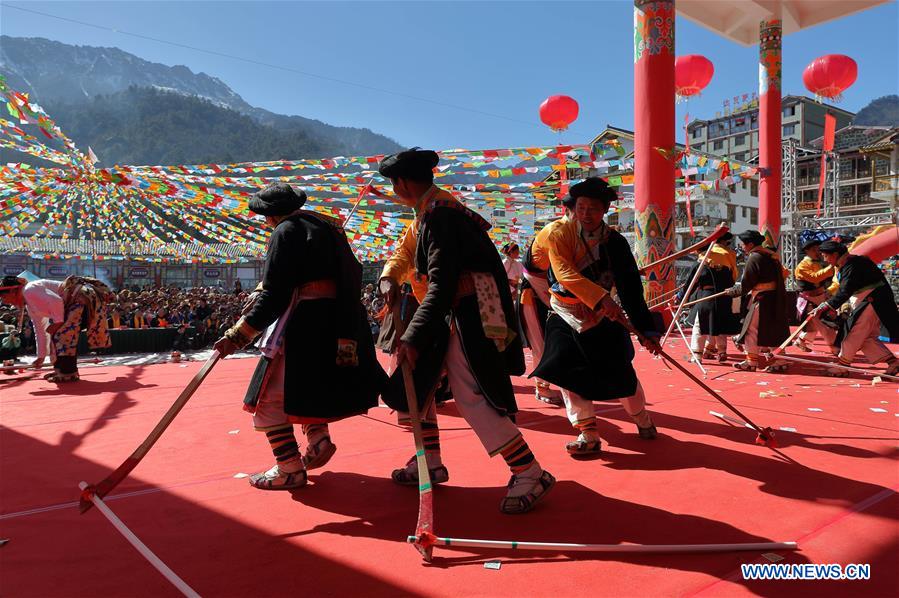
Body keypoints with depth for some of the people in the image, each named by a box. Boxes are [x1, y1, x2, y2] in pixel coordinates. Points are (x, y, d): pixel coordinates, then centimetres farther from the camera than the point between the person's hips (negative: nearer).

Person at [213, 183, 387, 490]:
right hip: (338, 324, 9)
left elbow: (274, 295, -15)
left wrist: (238, 336, -12)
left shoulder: (286, 231, -8)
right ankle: (318, 438, 19)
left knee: (269, 398, 2)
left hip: (304, 323, -9)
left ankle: (290, 470, 4)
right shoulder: (327, 224, 16)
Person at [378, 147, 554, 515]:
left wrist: (412, 338, -28)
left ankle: (530, 475, 0)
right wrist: (389, 278, 4)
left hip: (471, 315, -10)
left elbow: (442, 285, -27)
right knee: (415, 379, 14)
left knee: (470, 396, -11)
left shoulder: (438, 214, -19)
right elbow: (406, 251, 24)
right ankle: (430, 463, 26)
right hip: (452, 312, 10)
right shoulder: (428, 210, 12)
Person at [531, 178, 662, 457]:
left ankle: (643, 420, 36)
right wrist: (601, 298, -41)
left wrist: (646, 331, -14)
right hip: (566, 316, -1)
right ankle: (588, 435, -1)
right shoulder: (561, 234, -14)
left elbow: (631, 290, -10)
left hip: (602, 318, 1)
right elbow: (565, 274, -29)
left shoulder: (615, 242, -10)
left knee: (622, 373, 7)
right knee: (568, 373, -13)